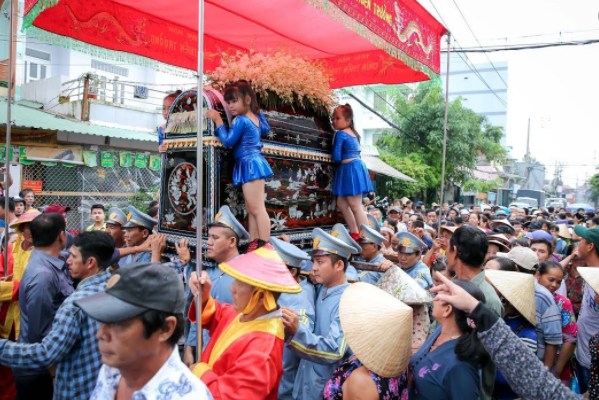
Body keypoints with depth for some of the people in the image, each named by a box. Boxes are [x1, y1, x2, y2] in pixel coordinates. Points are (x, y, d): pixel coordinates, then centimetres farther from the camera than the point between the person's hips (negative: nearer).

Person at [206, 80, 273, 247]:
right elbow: (265, 129, 31)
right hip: (254, 164, 10)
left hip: (250, 165, -10)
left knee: (257, 209, -9)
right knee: (251, 210, 12)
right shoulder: (256, 116, 13)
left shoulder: (240, 120, -14)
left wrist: (218, 120, -8)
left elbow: (228, 141, -15)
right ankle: (254, 245, 16)